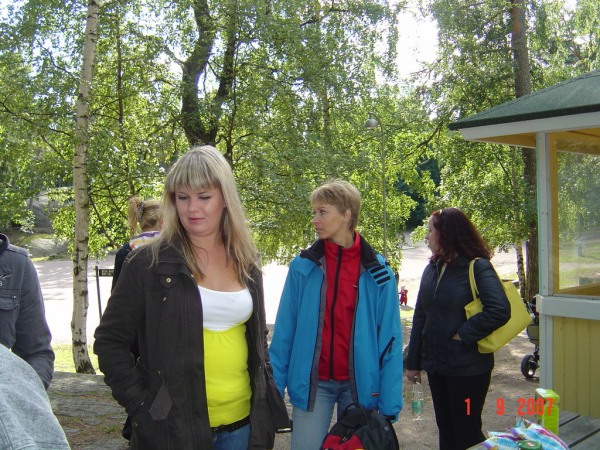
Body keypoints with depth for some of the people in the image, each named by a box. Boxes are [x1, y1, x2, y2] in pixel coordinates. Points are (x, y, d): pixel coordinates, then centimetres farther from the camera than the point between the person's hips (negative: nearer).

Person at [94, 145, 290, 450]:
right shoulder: (149, 263, -9)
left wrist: (266, 396, 8)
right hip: (173, 425, -4)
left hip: (242, 421, 4)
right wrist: (142, 405, -11)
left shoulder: (246, 264, 4)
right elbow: (110, 341, -5)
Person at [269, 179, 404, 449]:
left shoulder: (378, 272, -4)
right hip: (312, 383, 0)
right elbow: (284, 332, 0)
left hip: (360, 385, 0)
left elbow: (389, 339, -4)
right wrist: (275, 387, -3)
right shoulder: (302, 266, -3)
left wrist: (389, 405, -7)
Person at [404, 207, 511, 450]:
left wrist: (462, 334, -19)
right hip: (436, 366, 7)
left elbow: (499, 310, -27)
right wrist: (413, 361, 10)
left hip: (468, 368, -6)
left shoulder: (478, 267, -13)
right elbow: (420, 317, 11)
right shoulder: (432, 269, 8)